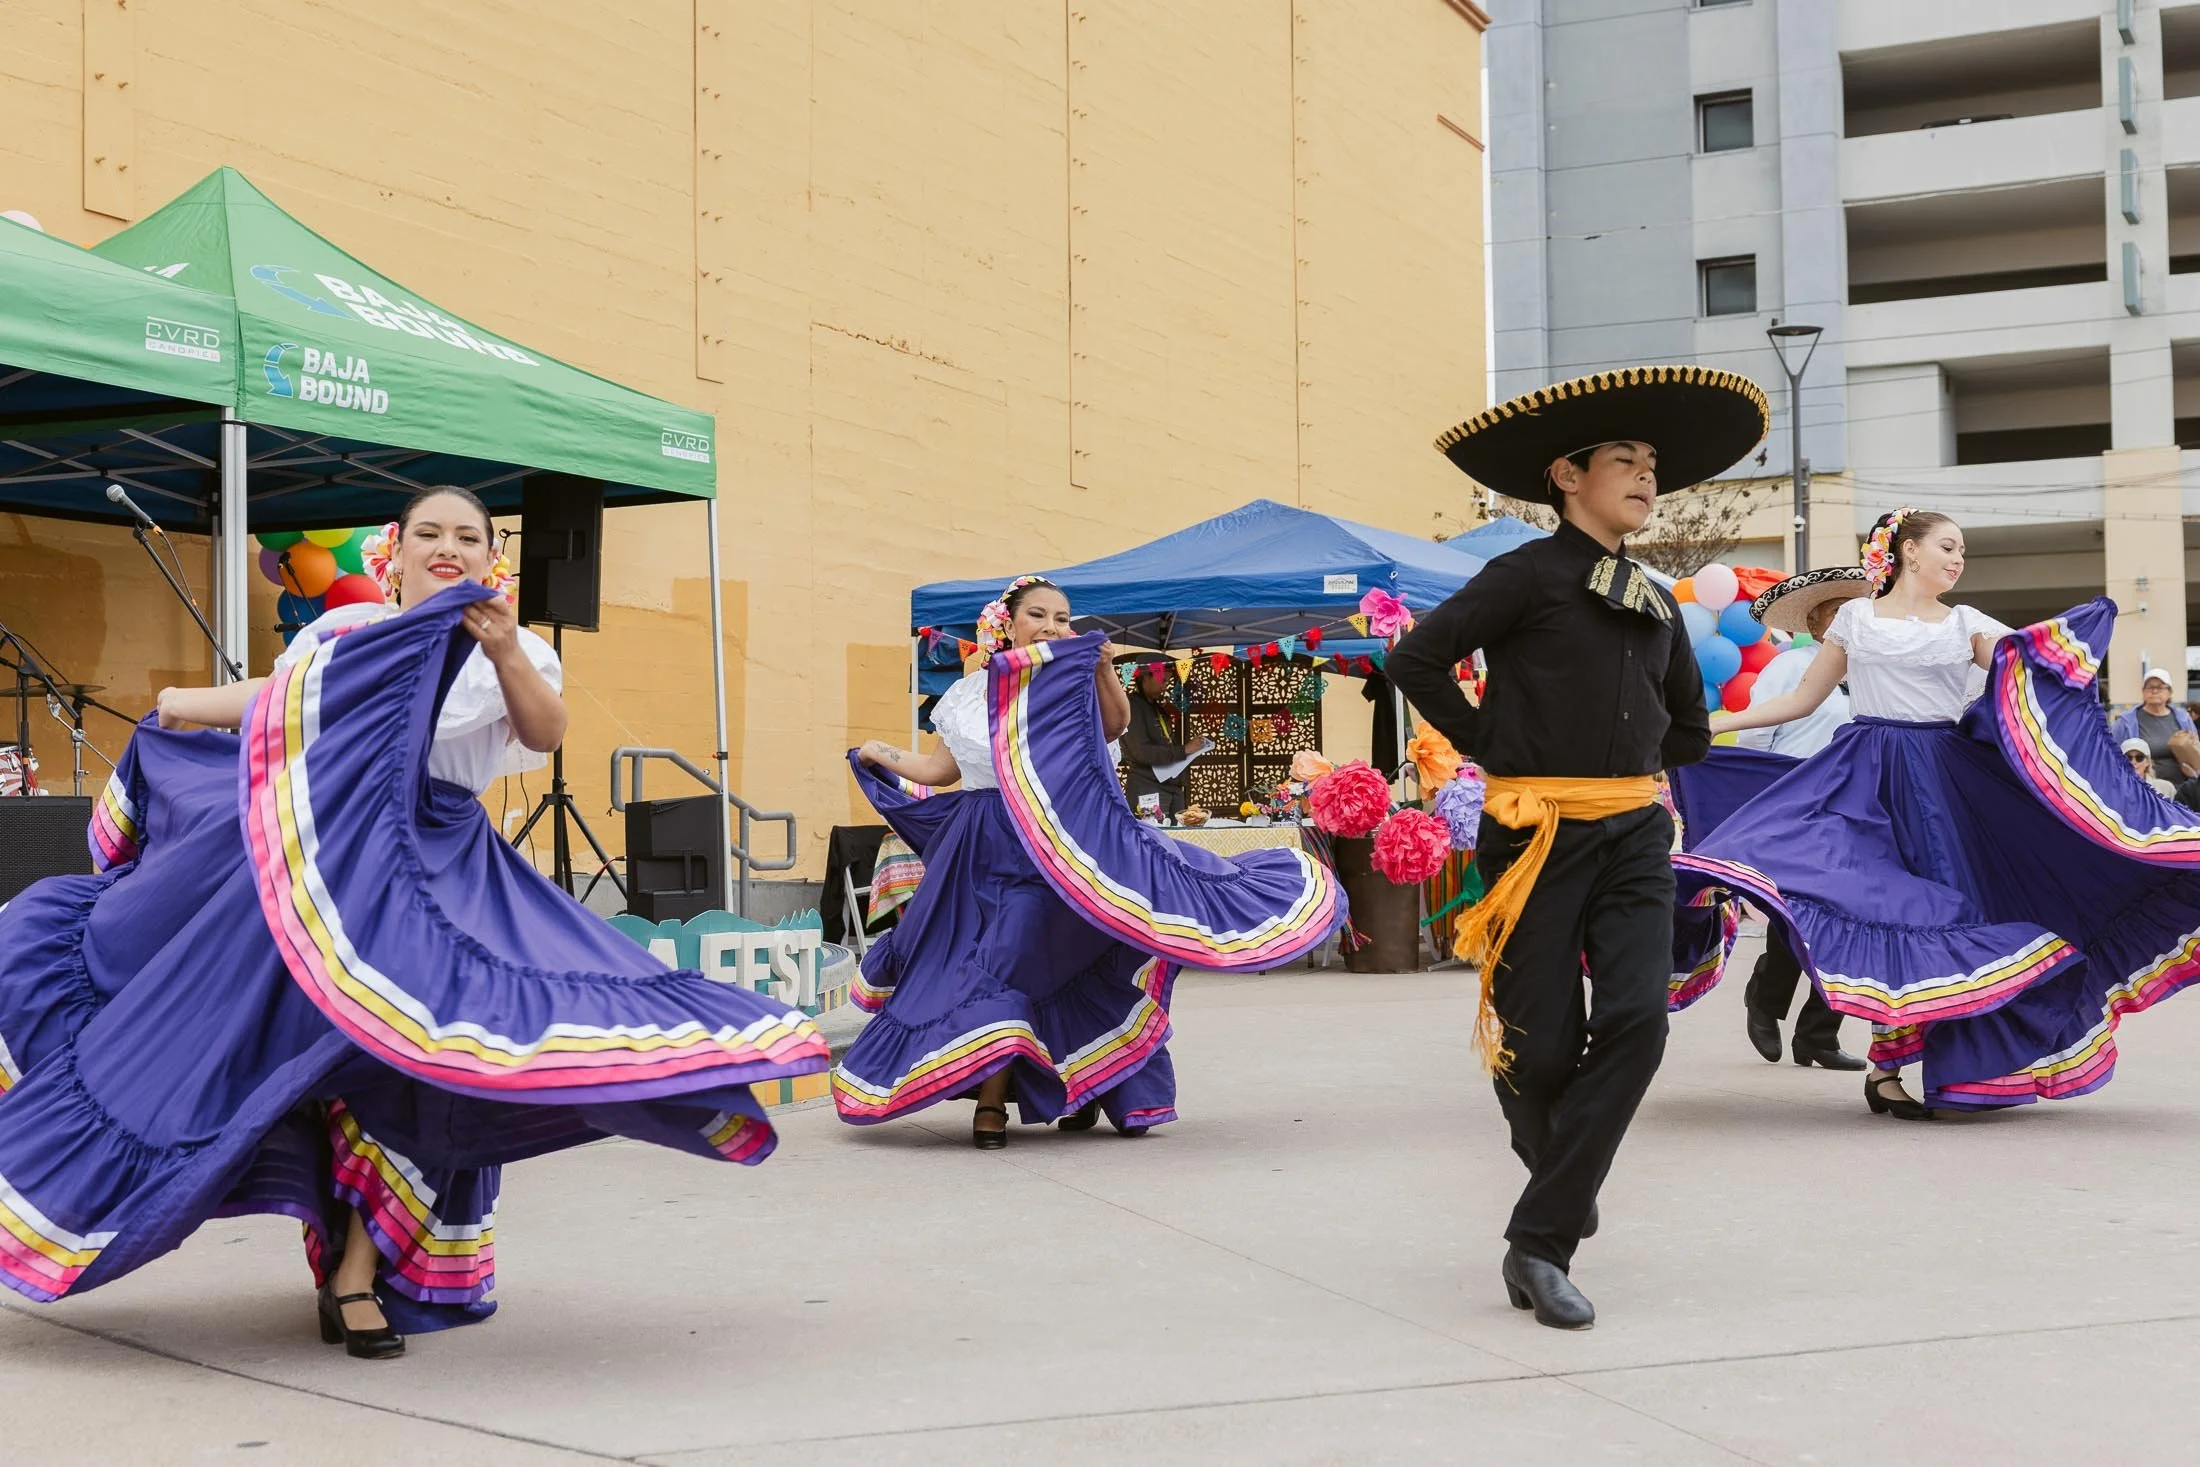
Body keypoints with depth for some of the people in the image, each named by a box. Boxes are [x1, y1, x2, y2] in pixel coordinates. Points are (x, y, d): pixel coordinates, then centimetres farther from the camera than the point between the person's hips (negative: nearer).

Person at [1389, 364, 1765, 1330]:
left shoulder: (1657, 606, 17)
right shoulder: (1531, 574, -3)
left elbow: (1690, 725, 30)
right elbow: (1417, 659, -12)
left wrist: (1638, 766, 16)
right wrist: (1493, 749, -7)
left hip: (1634, 834, 5)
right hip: (1538, 834, -5)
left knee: (1636, 1020, -14)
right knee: (1542, 1048, -4)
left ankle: (1540, 1244, -10)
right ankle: (1562, 1204, 27)